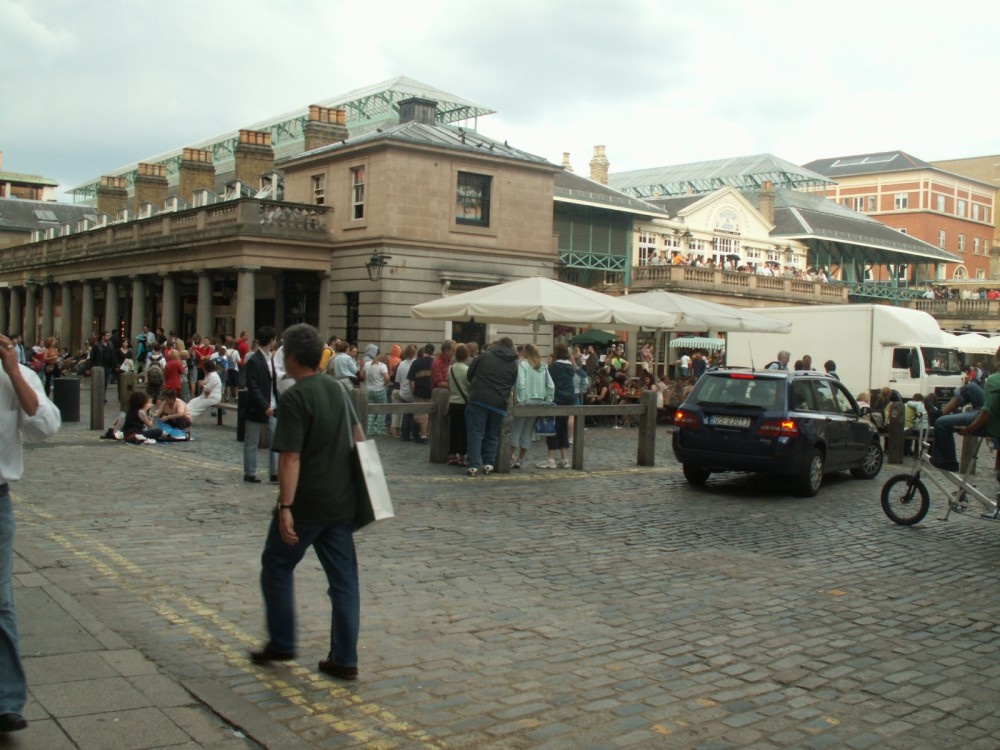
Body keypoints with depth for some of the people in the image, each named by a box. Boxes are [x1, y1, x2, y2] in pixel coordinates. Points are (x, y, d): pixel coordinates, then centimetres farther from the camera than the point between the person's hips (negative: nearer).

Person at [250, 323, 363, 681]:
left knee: (277, 566, 14)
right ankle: (344, 659, 10)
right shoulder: (338, 389, 9)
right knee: (343, 577, 7)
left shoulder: (294, 398, -14)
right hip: (342, 500, 7)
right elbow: (357, 435, 21)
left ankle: (281, 643, 21)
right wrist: (356, 480, 30)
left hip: (307, 503, -6)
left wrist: (285, 507, -21)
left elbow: (291, 458, -20)